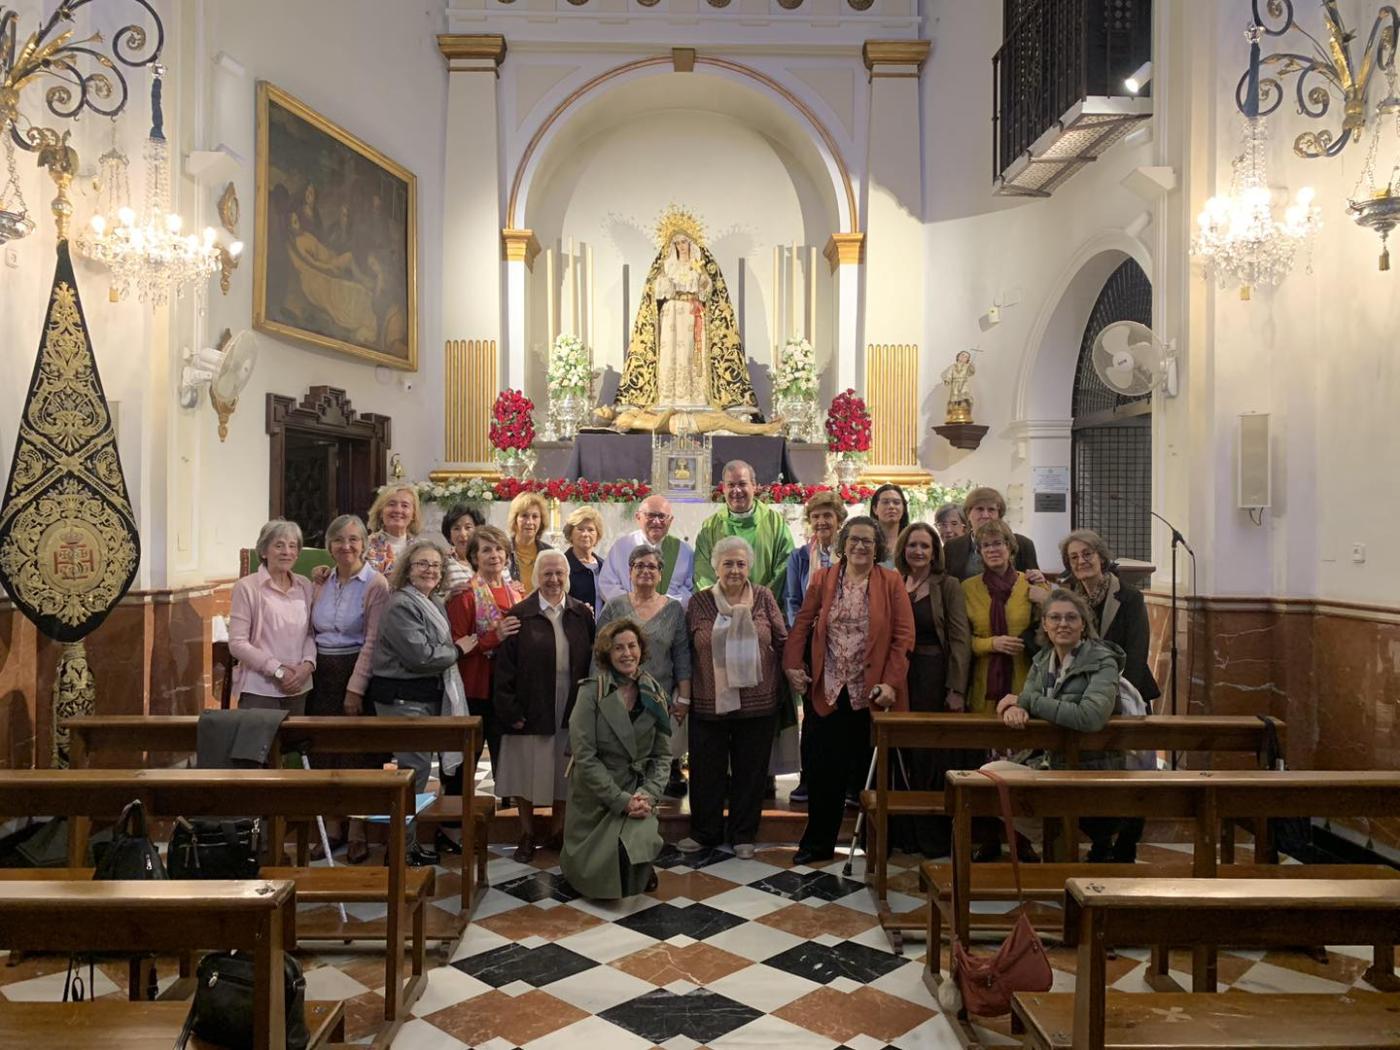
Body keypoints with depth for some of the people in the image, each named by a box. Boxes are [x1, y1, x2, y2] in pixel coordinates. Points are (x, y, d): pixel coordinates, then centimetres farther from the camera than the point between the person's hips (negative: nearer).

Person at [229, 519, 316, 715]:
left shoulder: (304, 585, 8)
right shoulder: (247, 587, -6)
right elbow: (237, 644, -9)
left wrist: (308, 664, -7)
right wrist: (278, 670, -14)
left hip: (298, 689, 4)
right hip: (259, 690, -4)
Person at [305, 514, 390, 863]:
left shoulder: (376, 584, -8)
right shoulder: (321, 584, 10)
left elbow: (372, 640, -12)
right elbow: (310, 632, 15)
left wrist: (355, 687, -16)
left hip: (356, 675, -5)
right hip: (321, 675, 6)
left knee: (358, 755, 0)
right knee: (324, 753, 9)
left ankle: (357, 833, 11)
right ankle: (331, 829, 21)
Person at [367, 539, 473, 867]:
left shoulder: (435, 602, 14)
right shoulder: (401, 606, -15)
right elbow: (421, 656, -22)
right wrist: (457, 649, -10)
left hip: (429, 696, 9)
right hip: (403, 698, -9)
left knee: (418, 767, 14)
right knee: (415, 768, -6)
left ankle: (409, 841, 25)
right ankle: (403, 847, 6)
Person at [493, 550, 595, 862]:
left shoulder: (582, 614, 3)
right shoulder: (519, 616, -4)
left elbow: (592, 662, 5)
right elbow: (504, 669, -5)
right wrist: (510, 711, -10)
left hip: (570, 713, 2)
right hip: (529, 713, -2)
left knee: (564, 775, 11)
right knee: (526, 775, 8)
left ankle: (559, 832, 28)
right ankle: (527, 835, 25)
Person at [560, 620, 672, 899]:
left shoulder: (653, 694, 1)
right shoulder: (591, 693, -12)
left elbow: (662, 754, 4)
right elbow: (585, 756, -16)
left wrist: (648, 795, -12)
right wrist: (621, 800, -19)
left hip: (638, 794, 2)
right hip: (596, 799, -2)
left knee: (637, 851, -23)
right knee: (596, 878, -1)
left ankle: (640, 875, 15)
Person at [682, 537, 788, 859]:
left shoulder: (764, 598, 1)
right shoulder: (699, 602, 1)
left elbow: (782, 641, 5)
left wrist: (789, 676, 3)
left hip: (757, 702, 0)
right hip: (708, 703, 0)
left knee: (751, 771, 10)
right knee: (706, 770, 10)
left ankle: (743, 835, 26)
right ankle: (704, 832, 27)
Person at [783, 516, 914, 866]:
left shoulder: (891, 582, -1)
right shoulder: (822, 579, 6)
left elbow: (903, 637, -5)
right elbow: (802, 624, 4)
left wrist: (891, 682, -13)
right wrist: (793, 664, -9)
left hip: (872, 693, -1)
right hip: (828, 692, 1)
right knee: (825, 770, 6)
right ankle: (818, 843, 19)